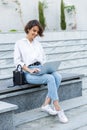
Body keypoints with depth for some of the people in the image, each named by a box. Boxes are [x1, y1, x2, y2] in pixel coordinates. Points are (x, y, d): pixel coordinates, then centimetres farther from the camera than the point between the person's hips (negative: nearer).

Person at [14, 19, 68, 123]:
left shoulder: (38, 44, 23)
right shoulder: (19, 43, 7)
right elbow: (17, 61, -1)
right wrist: (30, 70, -15)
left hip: (41, 70, 5)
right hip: (28, 73, -5)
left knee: (58, 76, -27)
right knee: (50, 78, -32)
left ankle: (46, 104, -26)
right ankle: (58, 109, -31)